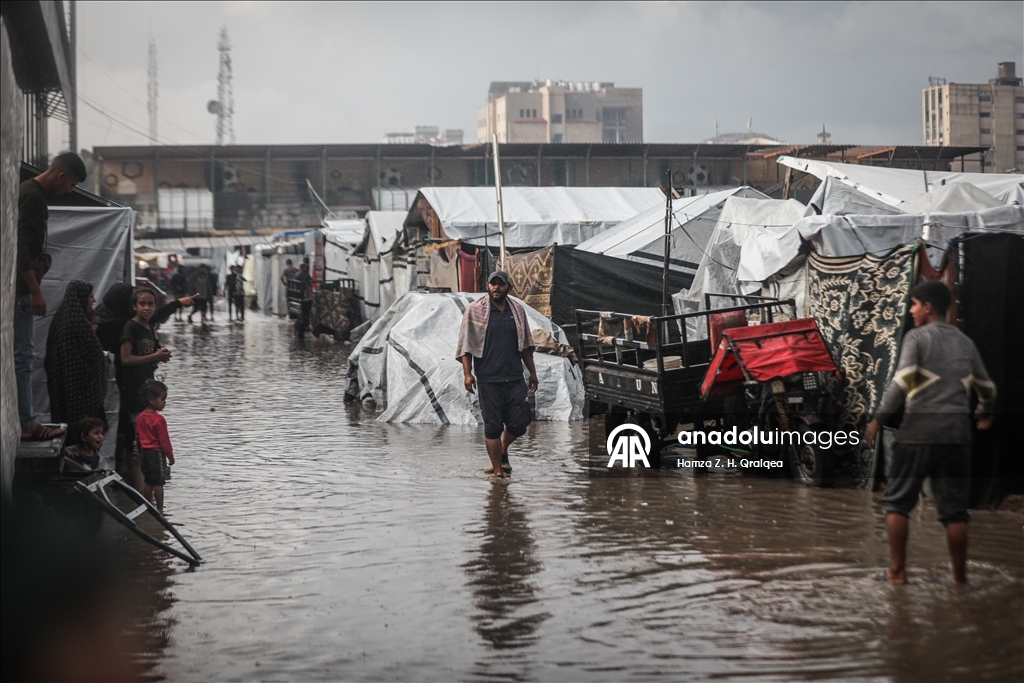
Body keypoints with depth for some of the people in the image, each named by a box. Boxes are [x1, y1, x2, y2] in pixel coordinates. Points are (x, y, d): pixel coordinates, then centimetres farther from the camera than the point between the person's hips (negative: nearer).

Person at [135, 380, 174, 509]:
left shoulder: (140, 418, 6)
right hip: (156, 452, -8)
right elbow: (164, 440, -15)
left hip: (145, 452, 8)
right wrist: (170, 456, -6)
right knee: (158, 483, -3)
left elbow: (138, 438, 13)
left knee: (147, 482, 14)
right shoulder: (159, 419, -18)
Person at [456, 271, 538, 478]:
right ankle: (498, 470, 9)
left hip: (514, 378, 3)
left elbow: (525, 345, 17)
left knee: (519, 422, 0)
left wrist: (532, 372, 16)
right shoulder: (474, 310, -1)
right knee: (493, 426, 0)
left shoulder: (517, 310, 10)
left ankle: (503, 450, 29)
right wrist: (467, 373, -10)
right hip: (488, 379, -3)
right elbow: (465, 344, -2)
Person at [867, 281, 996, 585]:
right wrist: (984, 413, 43)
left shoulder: (917, 337, -2)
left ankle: (897, 571, 3)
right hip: (957, 432, 4)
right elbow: (986, 387, 23)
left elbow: (902, 382, -16)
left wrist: (879, 418, -11)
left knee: (897, 502, 6)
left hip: (919, 431, -4)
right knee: (954, 508, 9)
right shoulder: (965, 342, 14)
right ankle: (960, 577, 10)